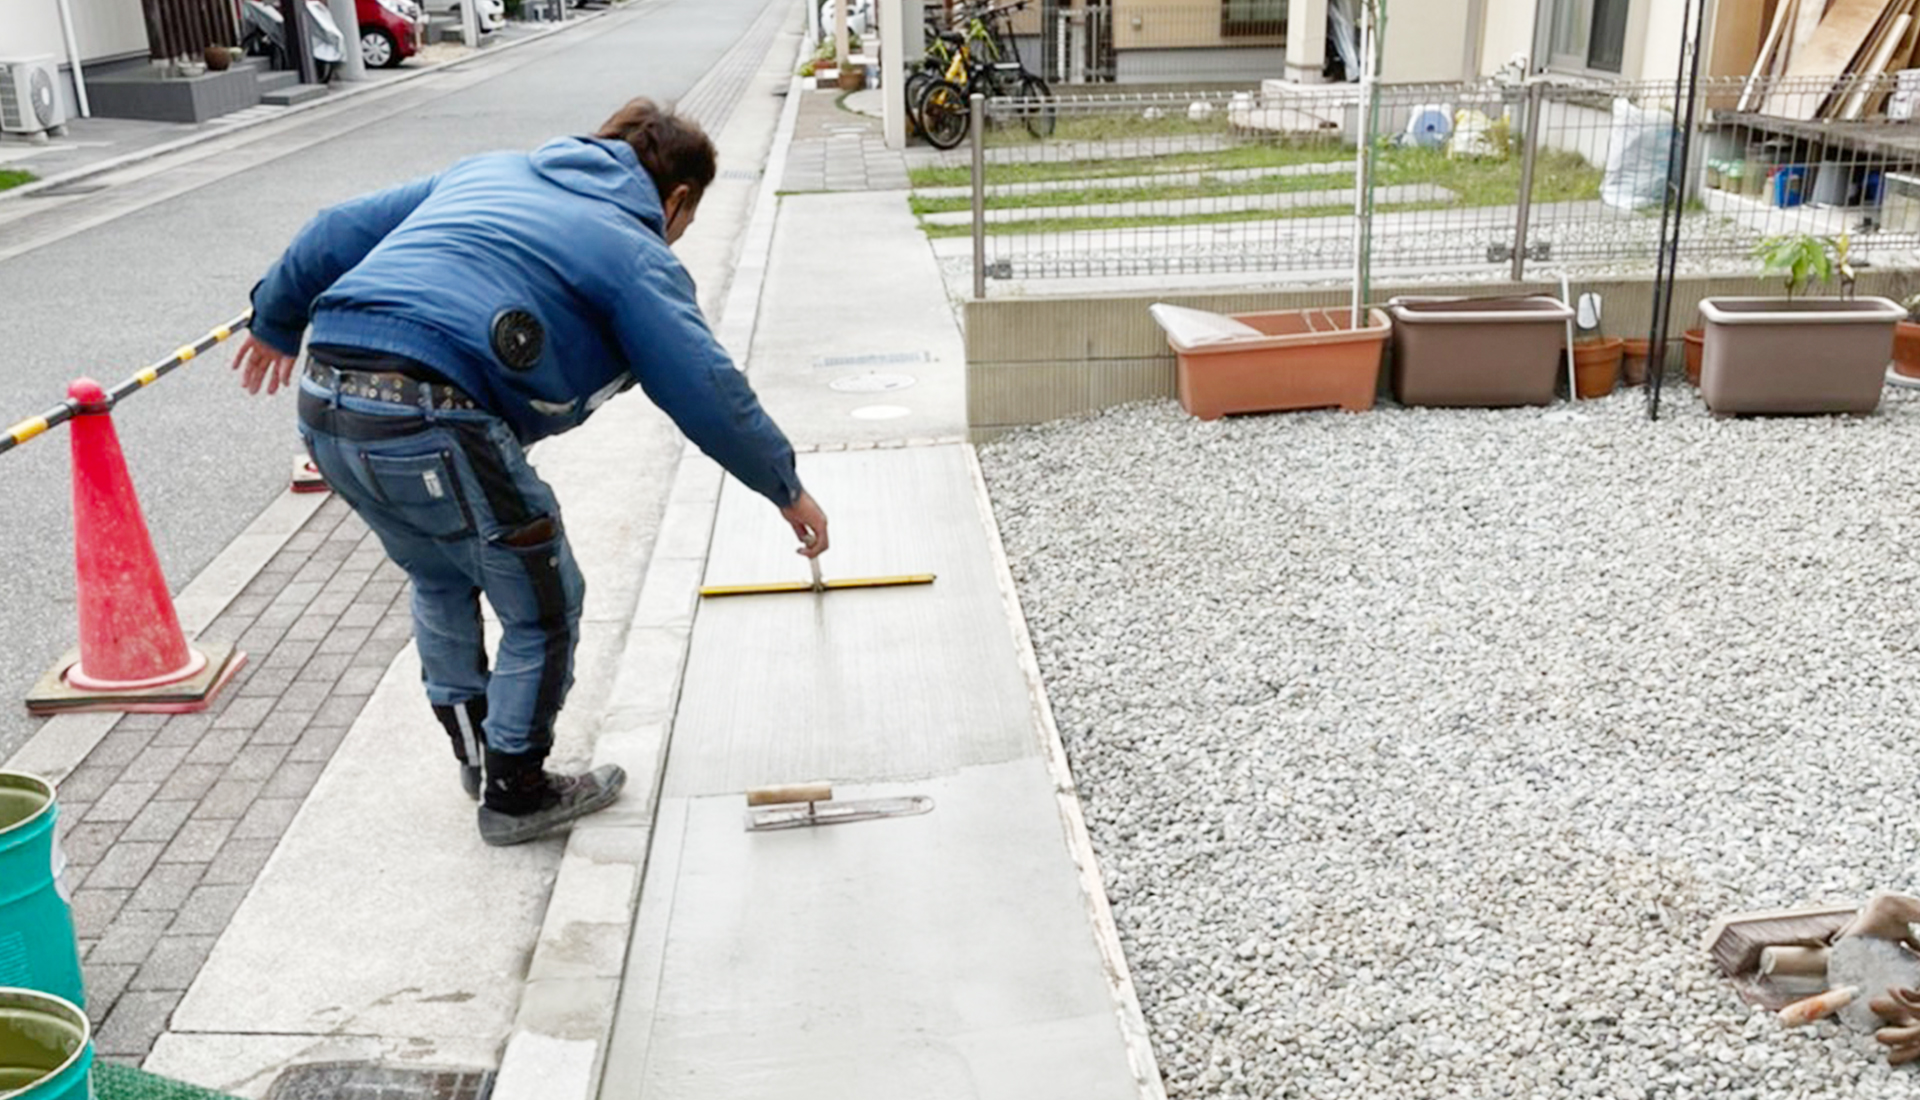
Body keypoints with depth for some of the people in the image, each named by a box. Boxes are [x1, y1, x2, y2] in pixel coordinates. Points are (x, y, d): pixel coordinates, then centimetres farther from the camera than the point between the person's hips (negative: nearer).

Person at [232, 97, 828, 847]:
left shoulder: (490, 170, 25)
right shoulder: (635, 252, 5)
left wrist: (276, 321, 38)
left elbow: (342, 230, 25)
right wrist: (787, 489, 10)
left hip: (323, 406, 8)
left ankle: (474, 751, 44)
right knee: (542, 608, 12)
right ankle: (515, 794, 26)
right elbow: (707, 389, -1)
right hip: (430, 422, -8)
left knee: (439, 579, 29)